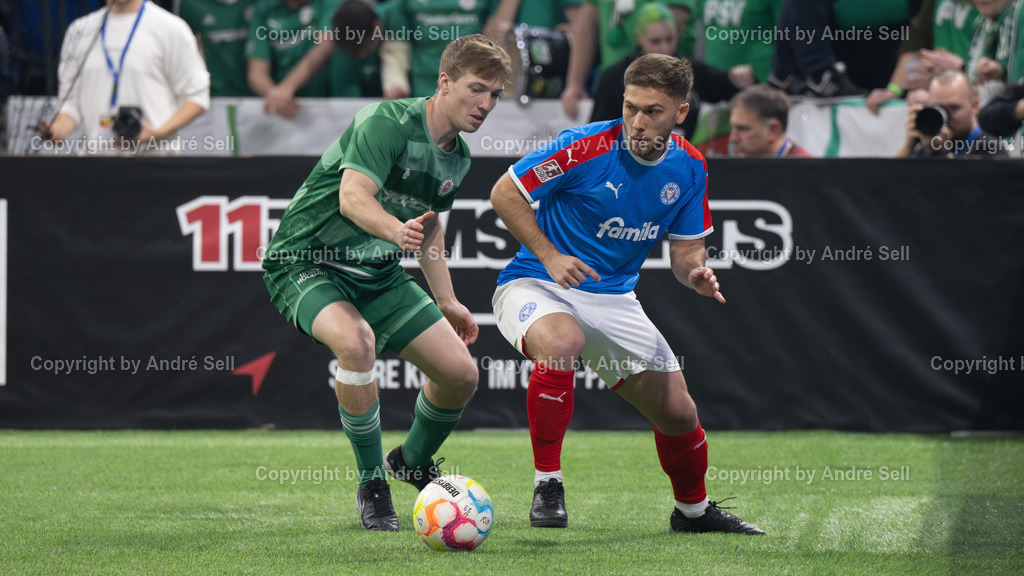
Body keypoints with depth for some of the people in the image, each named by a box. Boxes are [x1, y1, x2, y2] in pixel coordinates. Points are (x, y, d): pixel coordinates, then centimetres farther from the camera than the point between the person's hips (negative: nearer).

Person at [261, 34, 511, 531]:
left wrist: (446, 300, 22)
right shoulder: (388, 123, -21)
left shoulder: (457, 157, 5)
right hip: (305, 262, -8)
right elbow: (352, 197, -35)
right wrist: (396, 230, -54)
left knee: (460, 373, -1)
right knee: (355, 341, -37)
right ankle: (371, 483, -19)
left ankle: (413, 462, 31)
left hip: (378, 274, 8)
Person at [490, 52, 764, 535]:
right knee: (561, 342, -40)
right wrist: (549, 256, -20)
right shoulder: (585, 147, -20)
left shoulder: (688, 168, -2)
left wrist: (696, 274, -17)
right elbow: (505, 193, -11)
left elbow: (687, 249, 7)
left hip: (613, 297, 5)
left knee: (678, 413, 4)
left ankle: (693, 509, 35)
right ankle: (547, 483, -25)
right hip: (535, 287, -5)